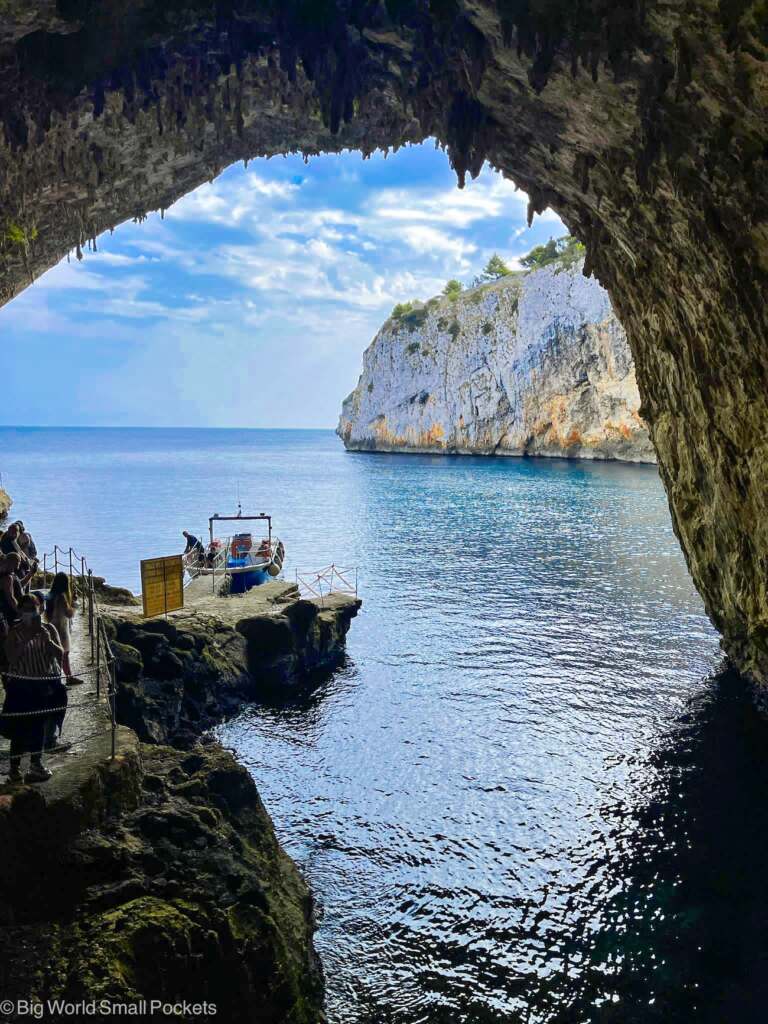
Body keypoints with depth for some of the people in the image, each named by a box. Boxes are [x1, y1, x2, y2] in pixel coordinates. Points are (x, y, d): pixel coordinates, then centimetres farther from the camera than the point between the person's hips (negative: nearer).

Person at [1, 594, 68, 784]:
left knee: (40, 725, 13)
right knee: (20, 726, -7)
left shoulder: (48, 629, 2)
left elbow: (60, 654, -5)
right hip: (22, 686, -3)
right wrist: (26, 640, -24)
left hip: (48, 685, 3)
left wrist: (48, 640, -22)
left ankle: (36, 764, 27)